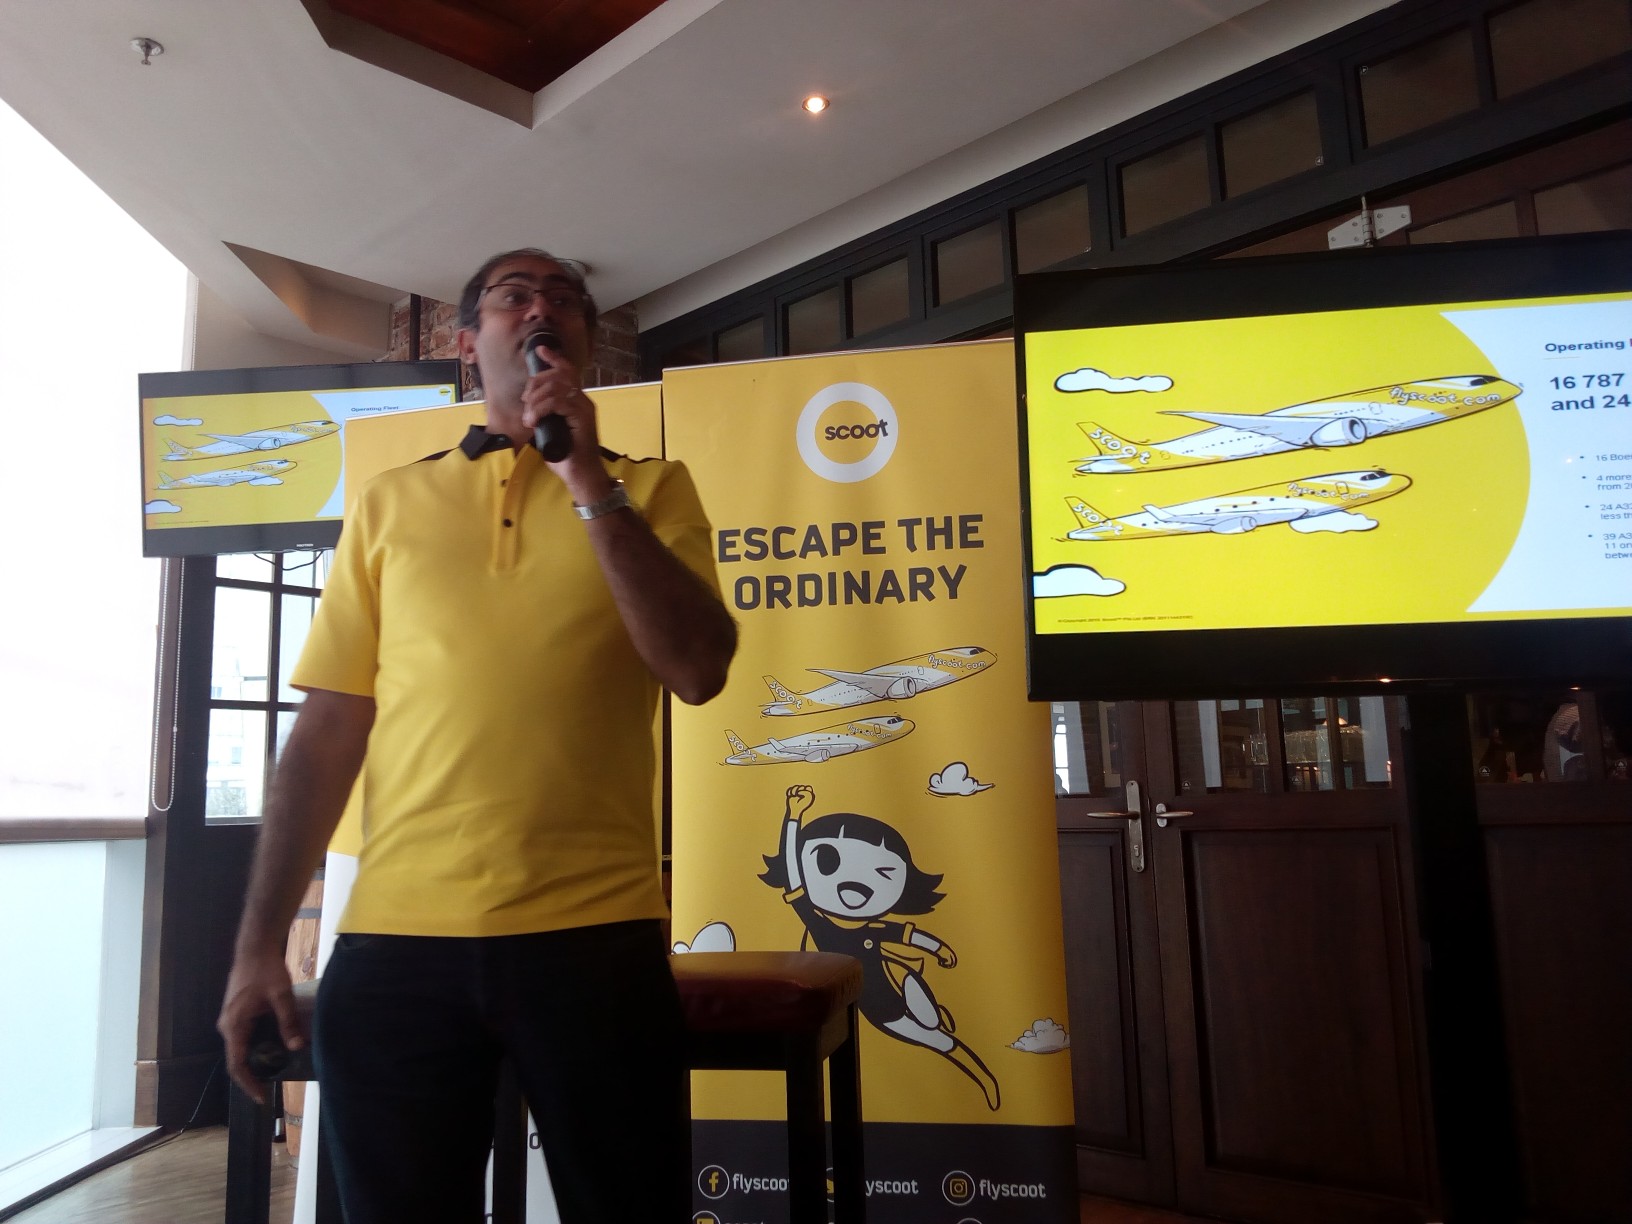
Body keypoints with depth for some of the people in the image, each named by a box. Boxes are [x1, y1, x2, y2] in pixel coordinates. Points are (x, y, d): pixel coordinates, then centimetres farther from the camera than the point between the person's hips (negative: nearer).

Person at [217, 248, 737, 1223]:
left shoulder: (650, 489, 8)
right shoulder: (389, 503, 12)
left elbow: (699, 669, -8)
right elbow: (328, 730, 9)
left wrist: (591, 482, -9)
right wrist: (262, 941, 5)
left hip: (595, 935, -1)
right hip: (395, 941, 2)